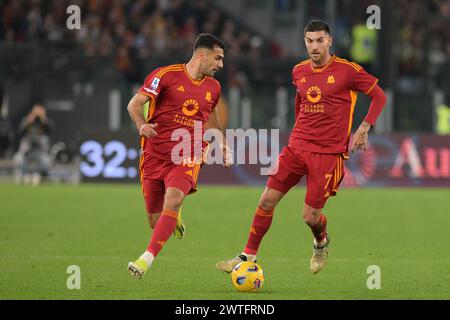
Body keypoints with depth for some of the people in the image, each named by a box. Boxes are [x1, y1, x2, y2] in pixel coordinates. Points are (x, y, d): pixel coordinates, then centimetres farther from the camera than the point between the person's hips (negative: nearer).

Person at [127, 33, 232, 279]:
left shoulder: (213, 87, 9)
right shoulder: (166, 75, -6)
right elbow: (134, 104, -8)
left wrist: (223, 143, 34)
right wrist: (141, 125, -27)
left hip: (188, 158, 2)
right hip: (155, 155, -1)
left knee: (172, 201, -27)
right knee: (155, 220, 5)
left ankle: (146, 259, -32)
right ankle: (175, 219, 44)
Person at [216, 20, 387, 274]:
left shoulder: (347, 71, -8)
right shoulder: (299, 72, 8)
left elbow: (379, 96, 0)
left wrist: (364, 129, -9)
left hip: (328, 153, -5)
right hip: (297, 147, 5)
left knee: (311, 216, -4)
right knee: (267, 200, -4)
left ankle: (321, 244, 31)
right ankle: (248, 257, 7)